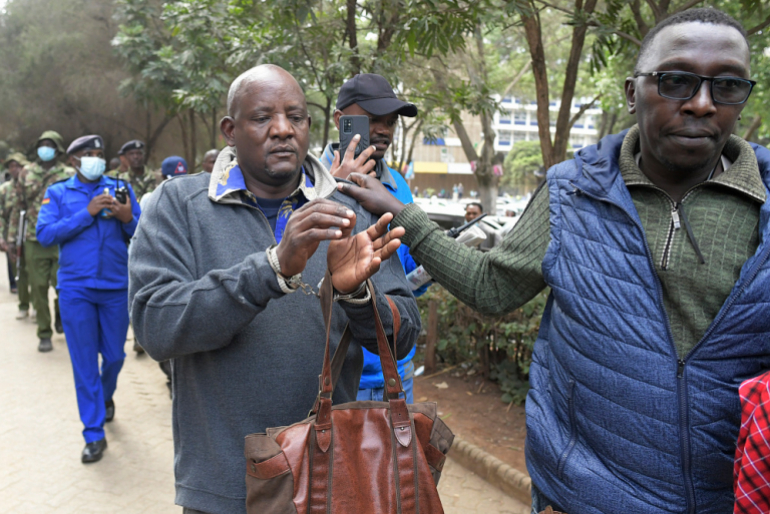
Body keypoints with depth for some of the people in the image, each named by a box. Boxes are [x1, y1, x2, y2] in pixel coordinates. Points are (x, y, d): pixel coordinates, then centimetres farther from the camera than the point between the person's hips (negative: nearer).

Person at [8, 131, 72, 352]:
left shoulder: (69, 174, 1)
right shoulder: (27, 173, 10)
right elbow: (19, 206, 12)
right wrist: (12, 236, 9)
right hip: (34, 240, 2)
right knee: (38, 288, 4)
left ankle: (60, 312, 31)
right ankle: (44, 335, 14)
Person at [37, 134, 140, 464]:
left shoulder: (120, 188, 6)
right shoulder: (58, 193, 5)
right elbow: (45, 235, -9)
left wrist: (127, 219, -19)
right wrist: (87, 213, -16)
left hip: (116, 287, 1)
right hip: (76, 288, -1)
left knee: (114, 355, 12)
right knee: (84, 361, 1)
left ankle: (105, 397, 45)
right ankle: (94, 435, 11)